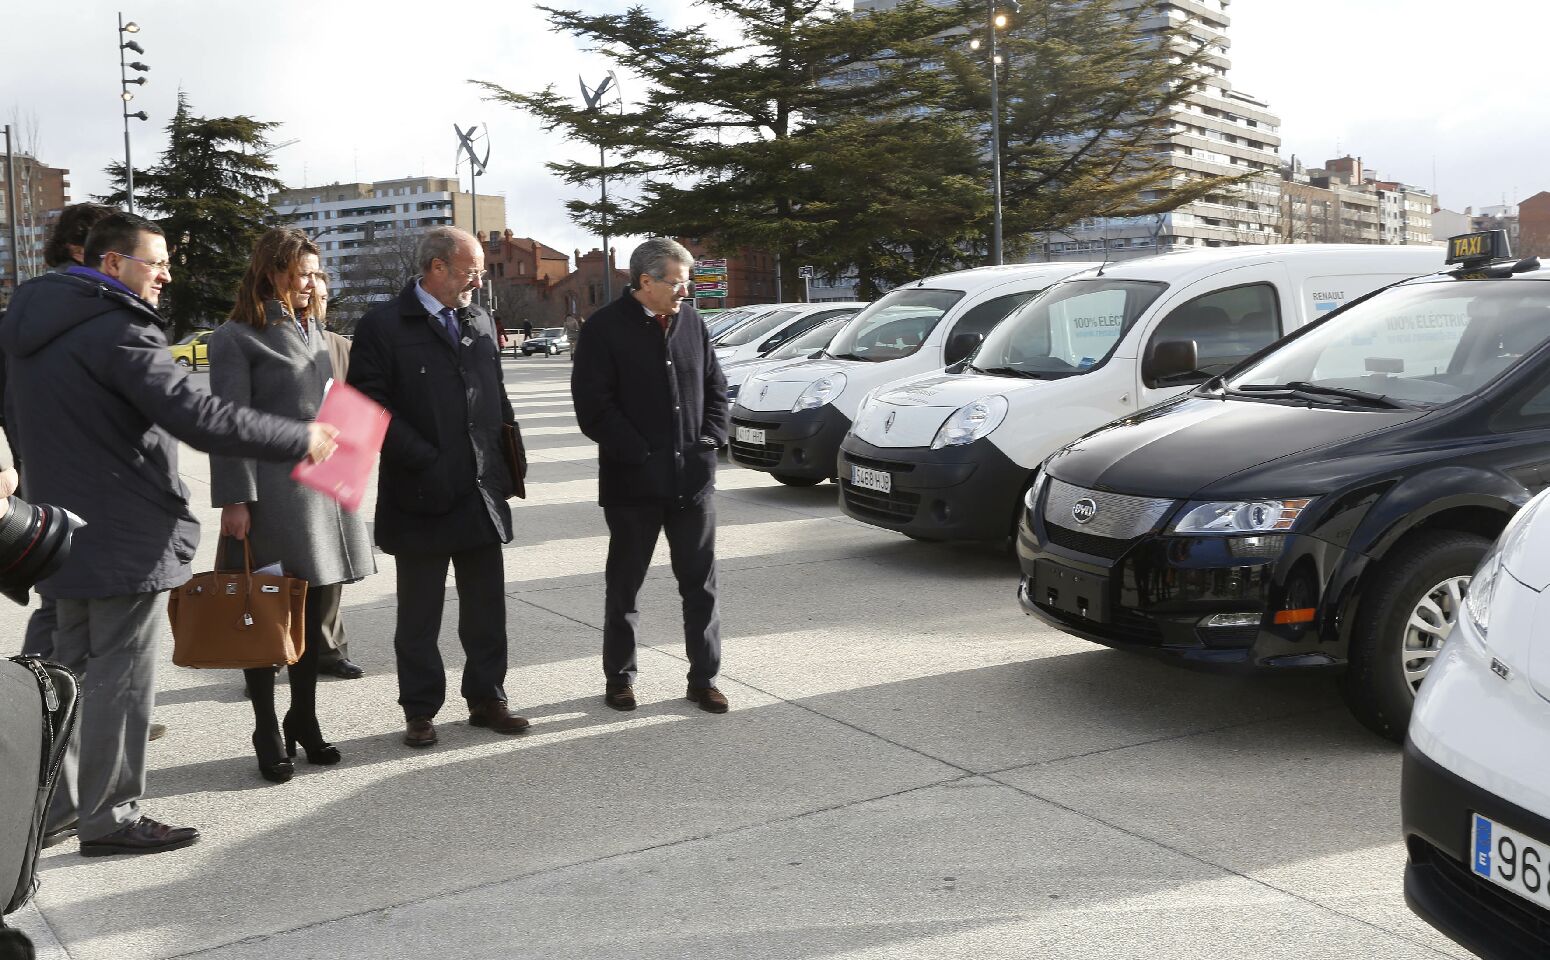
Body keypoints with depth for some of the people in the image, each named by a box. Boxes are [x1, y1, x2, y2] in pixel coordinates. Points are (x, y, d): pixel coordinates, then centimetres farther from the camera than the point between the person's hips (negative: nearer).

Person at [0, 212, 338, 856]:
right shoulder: (119, 330, -18)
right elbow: (196, 416, -25)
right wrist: (301, 439, -19)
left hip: (68, 529, 9)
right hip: (128, 537, -9)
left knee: (72, 668, 18)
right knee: (121, 677, 0)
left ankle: (54, 804, 27)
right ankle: (108, 819, 8)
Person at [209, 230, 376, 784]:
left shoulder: (314, 331, 16)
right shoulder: (237, 338, -5)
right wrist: (234, 501, -15)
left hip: (323, 484, 7)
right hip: (272, 491, -6)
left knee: (317, 607, 10)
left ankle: (303, 719, 23)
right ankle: (268, 734, 11)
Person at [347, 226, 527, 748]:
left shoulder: (480, 323, 12)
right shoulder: (382, 326, -7)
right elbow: (372, 406, -12)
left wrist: (507, 461, 8)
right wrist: (427, 462, -16)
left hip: (483, 491, 5)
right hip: (421, 497, -5)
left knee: (487, 607, 11)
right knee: (419, 614, 7)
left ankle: (486, 698, 24)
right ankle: (420, 710, 18)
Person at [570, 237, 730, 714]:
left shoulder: (690, 321, 7)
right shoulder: (604, 329, -8)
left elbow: (715, 385, 14)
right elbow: (593, 407, -11)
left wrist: (710, 439, 1)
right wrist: (641, 455, -13)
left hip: (693, 477, 4)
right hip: (633, 481, -4)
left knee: (701, 583, 8)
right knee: (624, 585, 10)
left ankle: (704, 677, 18)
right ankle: (619, 676, 24)